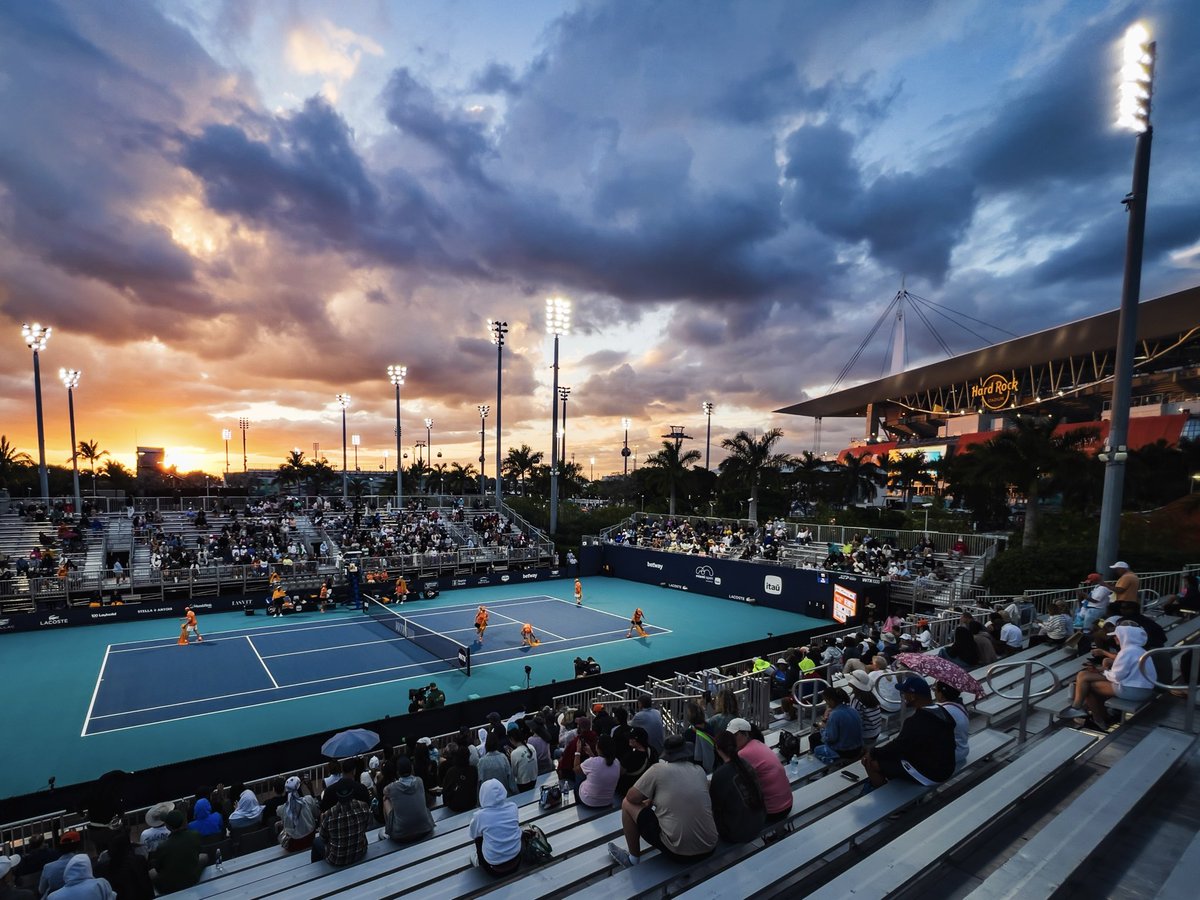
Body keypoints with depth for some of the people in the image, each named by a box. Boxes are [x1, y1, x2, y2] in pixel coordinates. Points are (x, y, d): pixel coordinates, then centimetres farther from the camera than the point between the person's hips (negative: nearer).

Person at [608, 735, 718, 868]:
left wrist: (650, 799, 19)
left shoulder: (659, 768, -9)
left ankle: (633, 858, 23)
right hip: (709, 849, 6)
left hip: (678, 852, -5)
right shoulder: (700, 770, 5)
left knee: (628, 804, 10)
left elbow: (631, 798, -1)